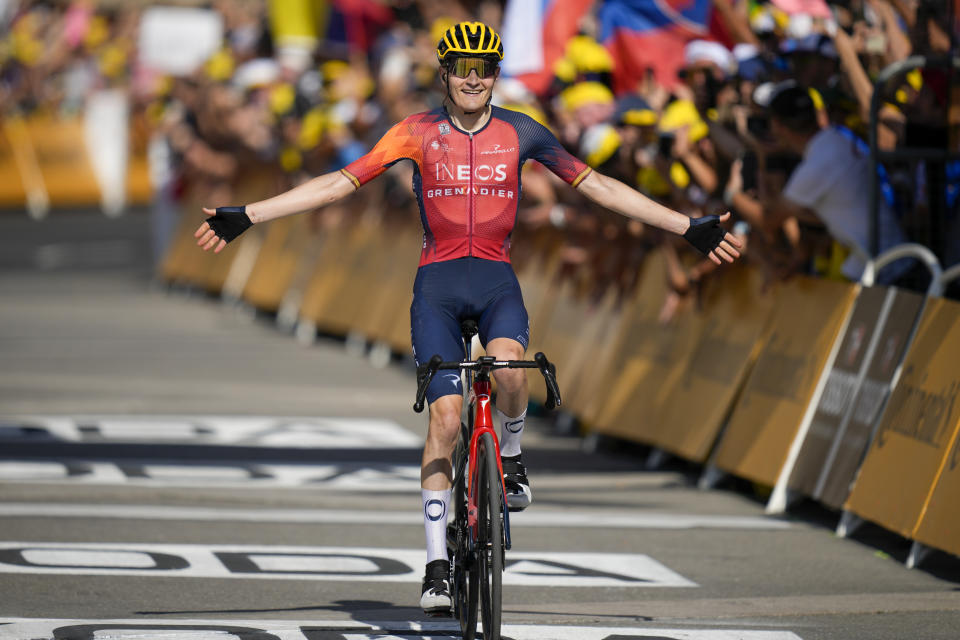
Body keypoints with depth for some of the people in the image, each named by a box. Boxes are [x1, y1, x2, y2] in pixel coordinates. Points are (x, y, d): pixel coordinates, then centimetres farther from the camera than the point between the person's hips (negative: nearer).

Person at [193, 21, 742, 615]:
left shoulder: (520, 132, 3)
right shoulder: (418, 132, 0)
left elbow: (598, 185, 7)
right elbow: (339, 183, -2)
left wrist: (691, 228, 5)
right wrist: (245, 217, -9)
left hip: (497, 279, 0)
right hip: (438, 281, 0)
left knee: (510, 367, -32)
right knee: (445, 417, -12)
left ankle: (511, 454, 1)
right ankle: (438, 561, -4)